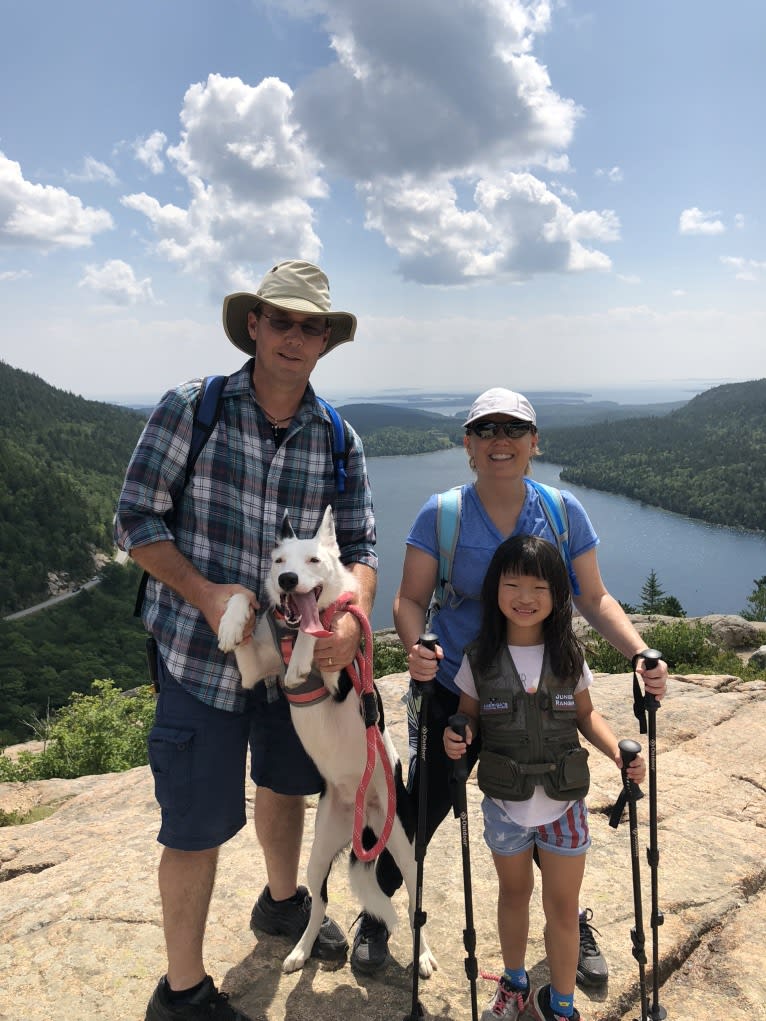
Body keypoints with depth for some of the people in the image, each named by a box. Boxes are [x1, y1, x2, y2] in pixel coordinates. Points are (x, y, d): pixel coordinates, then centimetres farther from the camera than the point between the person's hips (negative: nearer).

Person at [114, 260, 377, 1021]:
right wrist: (207, 593, -23)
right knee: (199, 823, 2)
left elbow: (358, 544, -1)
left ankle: (282, 900, 54)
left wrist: (352, 615, -21)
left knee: (285, 783, 24)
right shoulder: (191, 408, -13)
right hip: (199, 652, -4)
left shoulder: (337, 440, -3)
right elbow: (135, 521, -10)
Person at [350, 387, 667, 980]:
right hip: (453, 692, -1)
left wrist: (640, 653, -14)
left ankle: (573, 922, 42)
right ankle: (376, 912, 34)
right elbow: (411, 599, -7)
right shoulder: (440, 514, -9)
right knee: (423, 808, 5)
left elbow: (594, 599, 1)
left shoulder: (564, 512, -4)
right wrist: (415, 648, -27)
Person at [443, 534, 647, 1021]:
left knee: (563, 905, 13)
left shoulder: (569, 656, -9)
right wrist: (457, 736, -23)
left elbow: (586, 715, 2)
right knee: (514, 892, 22)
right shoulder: (479, 658, -11)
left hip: (564, 807, 0)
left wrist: (619, 751, -13)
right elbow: (469, 717, -2)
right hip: (505, 807, 0)